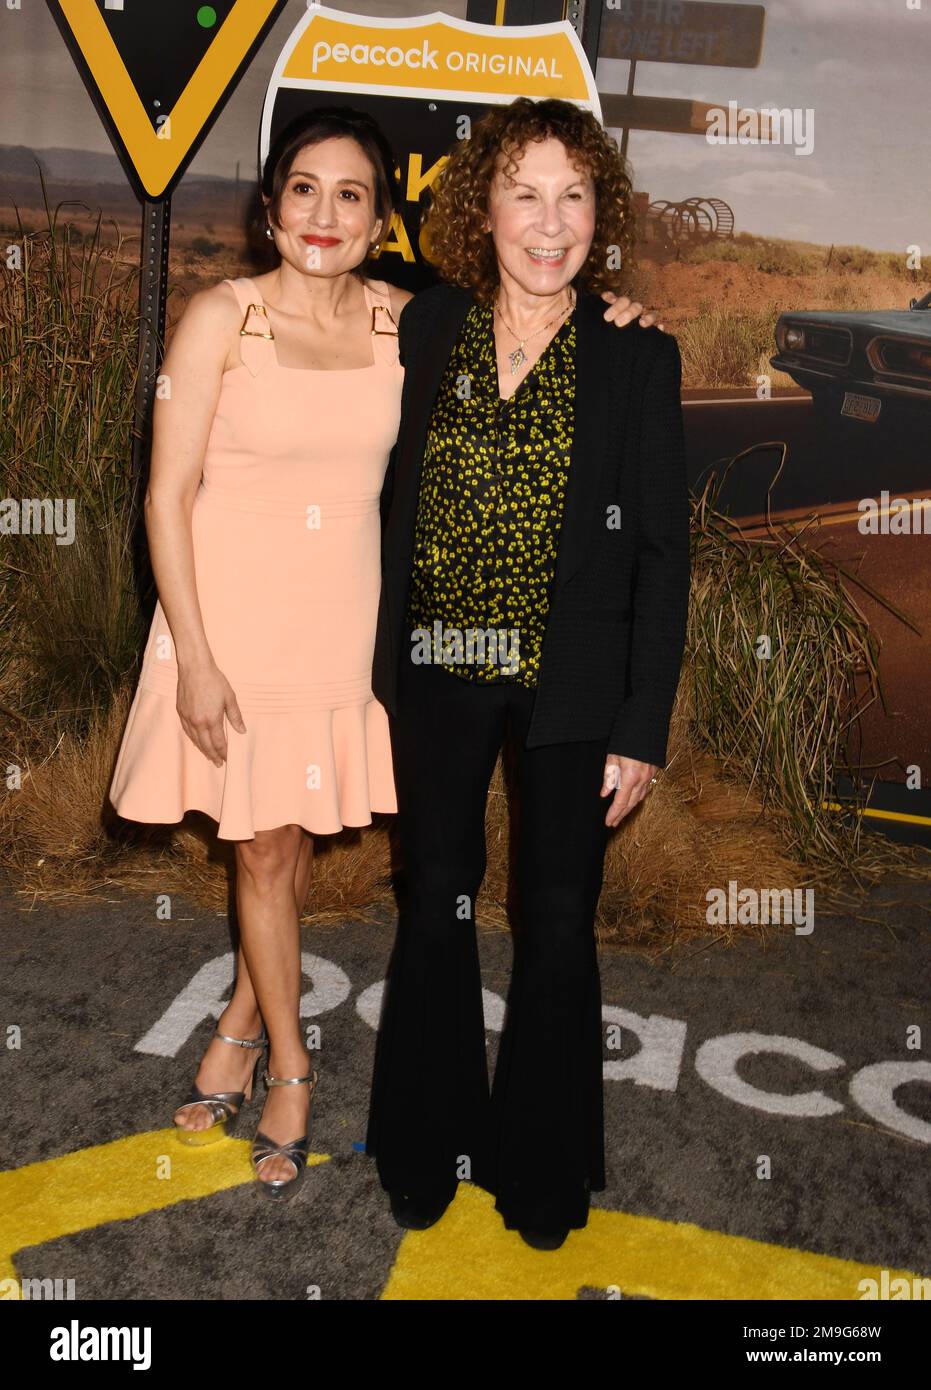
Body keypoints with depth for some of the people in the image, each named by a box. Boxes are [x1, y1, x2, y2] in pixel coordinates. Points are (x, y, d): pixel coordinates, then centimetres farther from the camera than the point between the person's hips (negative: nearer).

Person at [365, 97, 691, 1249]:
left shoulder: (637, 355, -5)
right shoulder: (426, 329, 2)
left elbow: (661, 551, -5)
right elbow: (395, 505, 5)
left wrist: (643, 727, -8)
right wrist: (383, 672, 2)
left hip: (573, 689, -2)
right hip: (438, 679, 2)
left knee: (556, 930, 9)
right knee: (434, 914, 14)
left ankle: (540, 1167, 33)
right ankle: (428, 1150, 37)